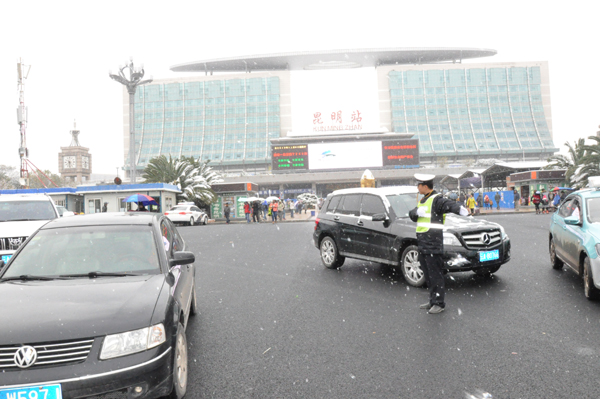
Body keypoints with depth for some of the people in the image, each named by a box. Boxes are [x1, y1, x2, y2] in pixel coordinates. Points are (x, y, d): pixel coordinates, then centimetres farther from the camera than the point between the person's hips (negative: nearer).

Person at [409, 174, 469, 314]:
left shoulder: (436, 200, -11)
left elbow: (449, 205, -28)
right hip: (422, 243, 9)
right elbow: (412, 214, 12)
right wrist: (417, 212, -11)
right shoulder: (422, 201, 18)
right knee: (427, 274, 15)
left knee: (435, 274, -4)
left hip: (433, 244, -9)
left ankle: (439, 303, 3)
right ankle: (433, 300, 26)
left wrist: (461, 210, -49)